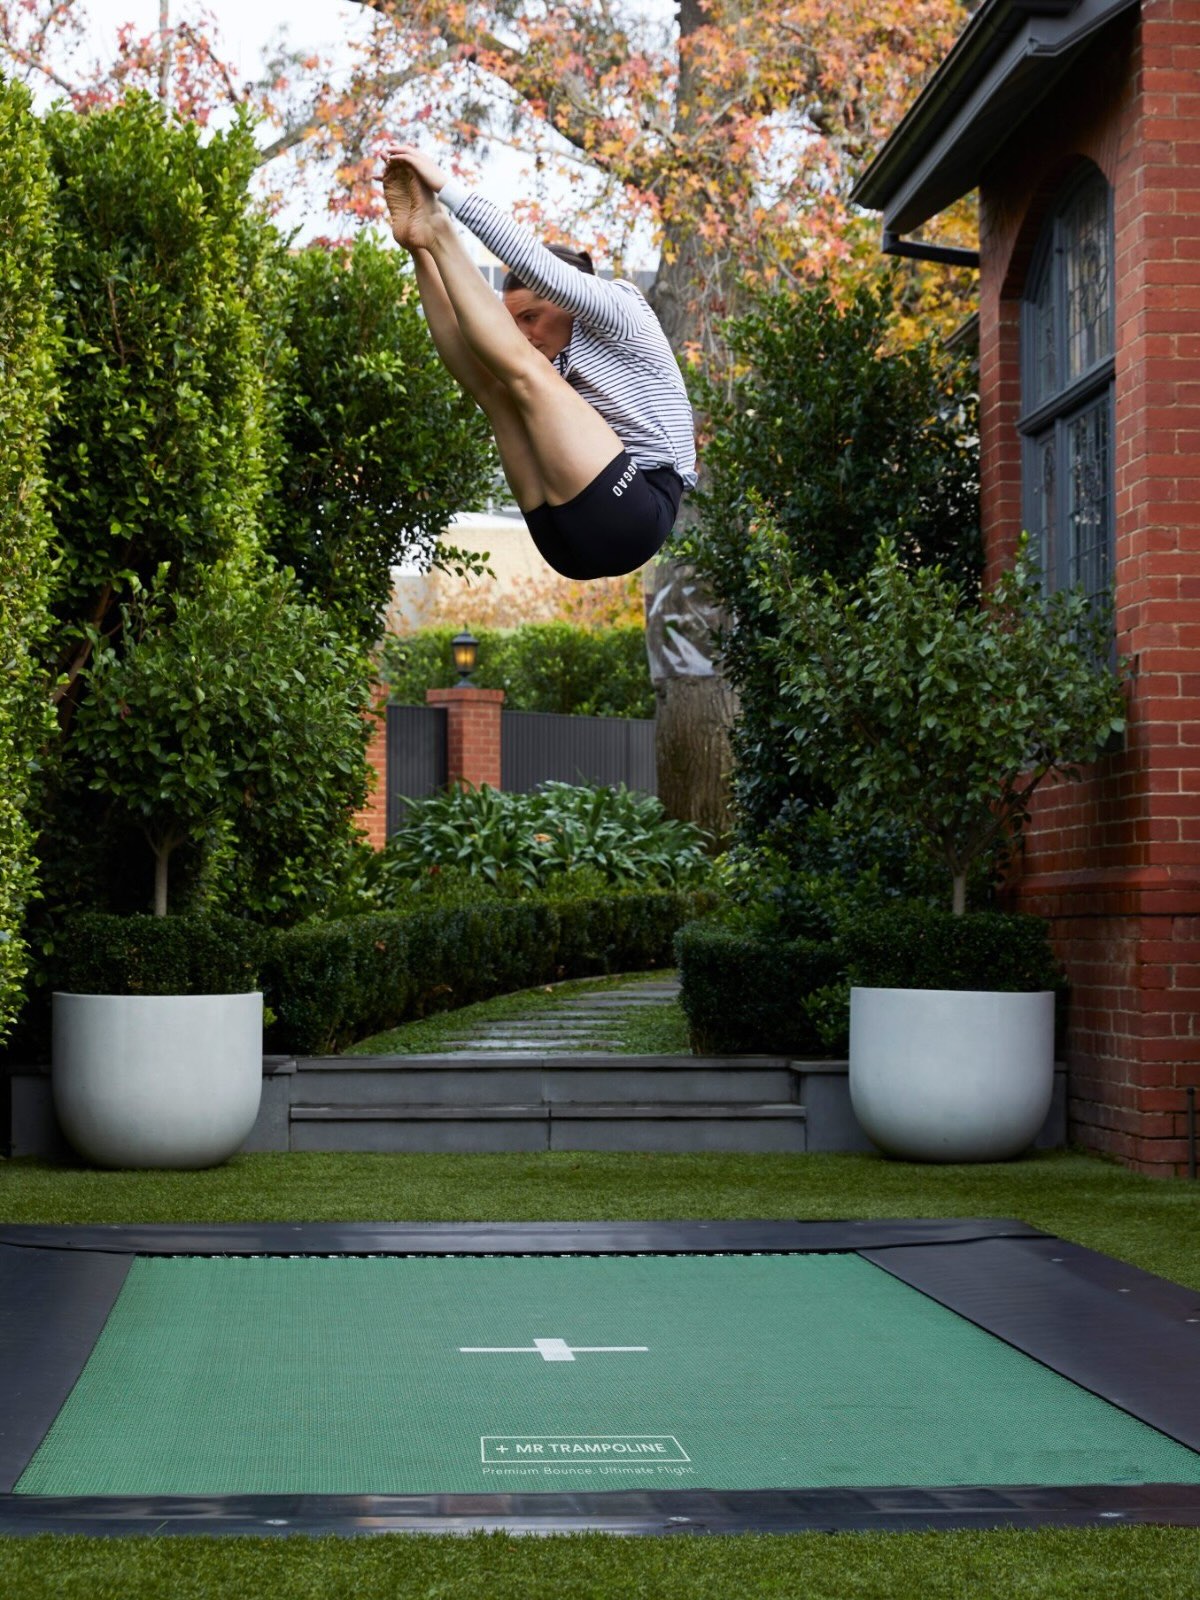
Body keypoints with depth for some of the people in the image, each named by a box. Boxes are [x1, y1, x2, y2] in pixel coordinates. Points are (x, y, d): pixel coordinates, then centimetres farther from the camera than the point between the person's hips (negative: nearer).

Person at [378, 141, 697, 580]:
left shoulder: (622, 311, 5)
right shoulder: (559, 364, 25)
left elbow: (535, 263, -10)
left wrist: (448, 189, -12)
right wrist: (420, 250, 6)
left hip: (629, 517, -8)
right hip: (569, 538, 8)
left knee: (526, 371, -16)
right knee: (492, 385, 5)